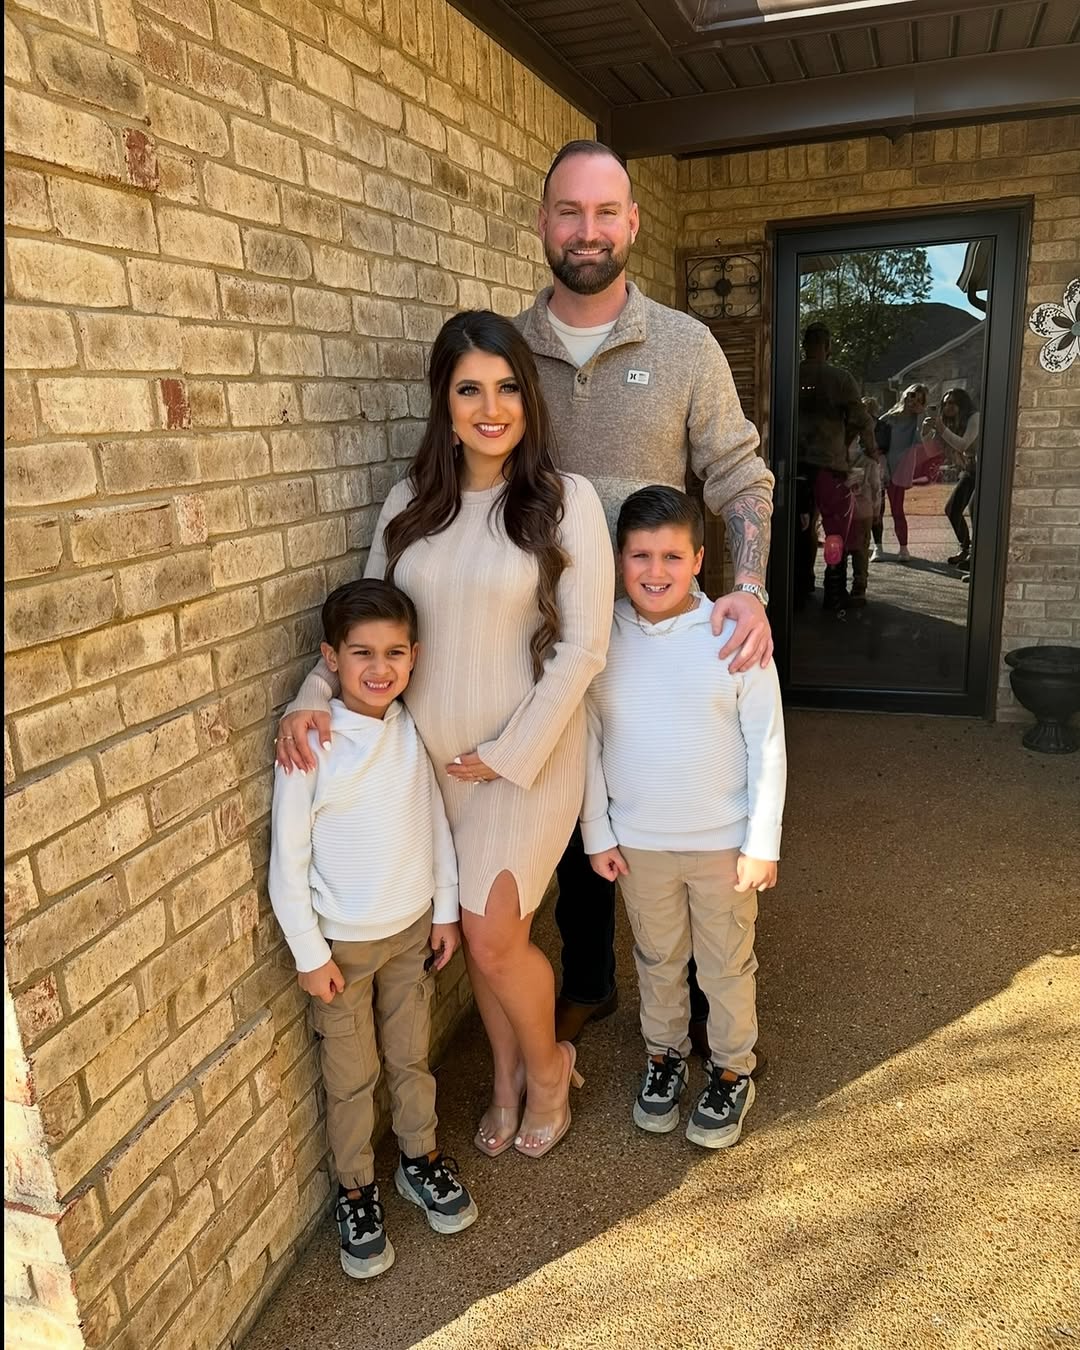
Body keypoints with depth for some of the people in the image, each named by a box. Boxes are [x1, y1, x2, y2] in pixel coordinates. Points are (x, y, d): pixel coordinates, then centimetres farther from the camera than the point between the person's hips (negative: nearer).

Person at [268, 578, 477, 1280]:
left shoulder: (414, 729, -7)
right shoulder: (311, 745, -19)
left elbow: (436, 822, 3)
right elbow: (288, 858, -14)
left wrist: (446, 909, 6)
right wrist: (309, 952, -11)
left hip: (413, 928, 3)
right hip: (341, 943, -3)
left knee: (412, 1056, 21)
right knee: (352, 1078, 14)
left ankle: (422, 1158, 44)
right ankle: (357, 1189, 37)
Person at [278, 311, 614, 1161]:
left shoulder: (567, 500, -10)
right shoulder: (410, 503, 3)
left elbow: (582, 646, -12)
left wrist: (510, 753, -14)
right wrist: (315, 698, -10)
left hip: (530, 752, -4)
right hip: (432, 754, 4)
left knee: (493, 936, -1)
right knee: (477, 931, 15)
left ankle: (548, 1066, 32)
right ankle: (508, 1077, 41)